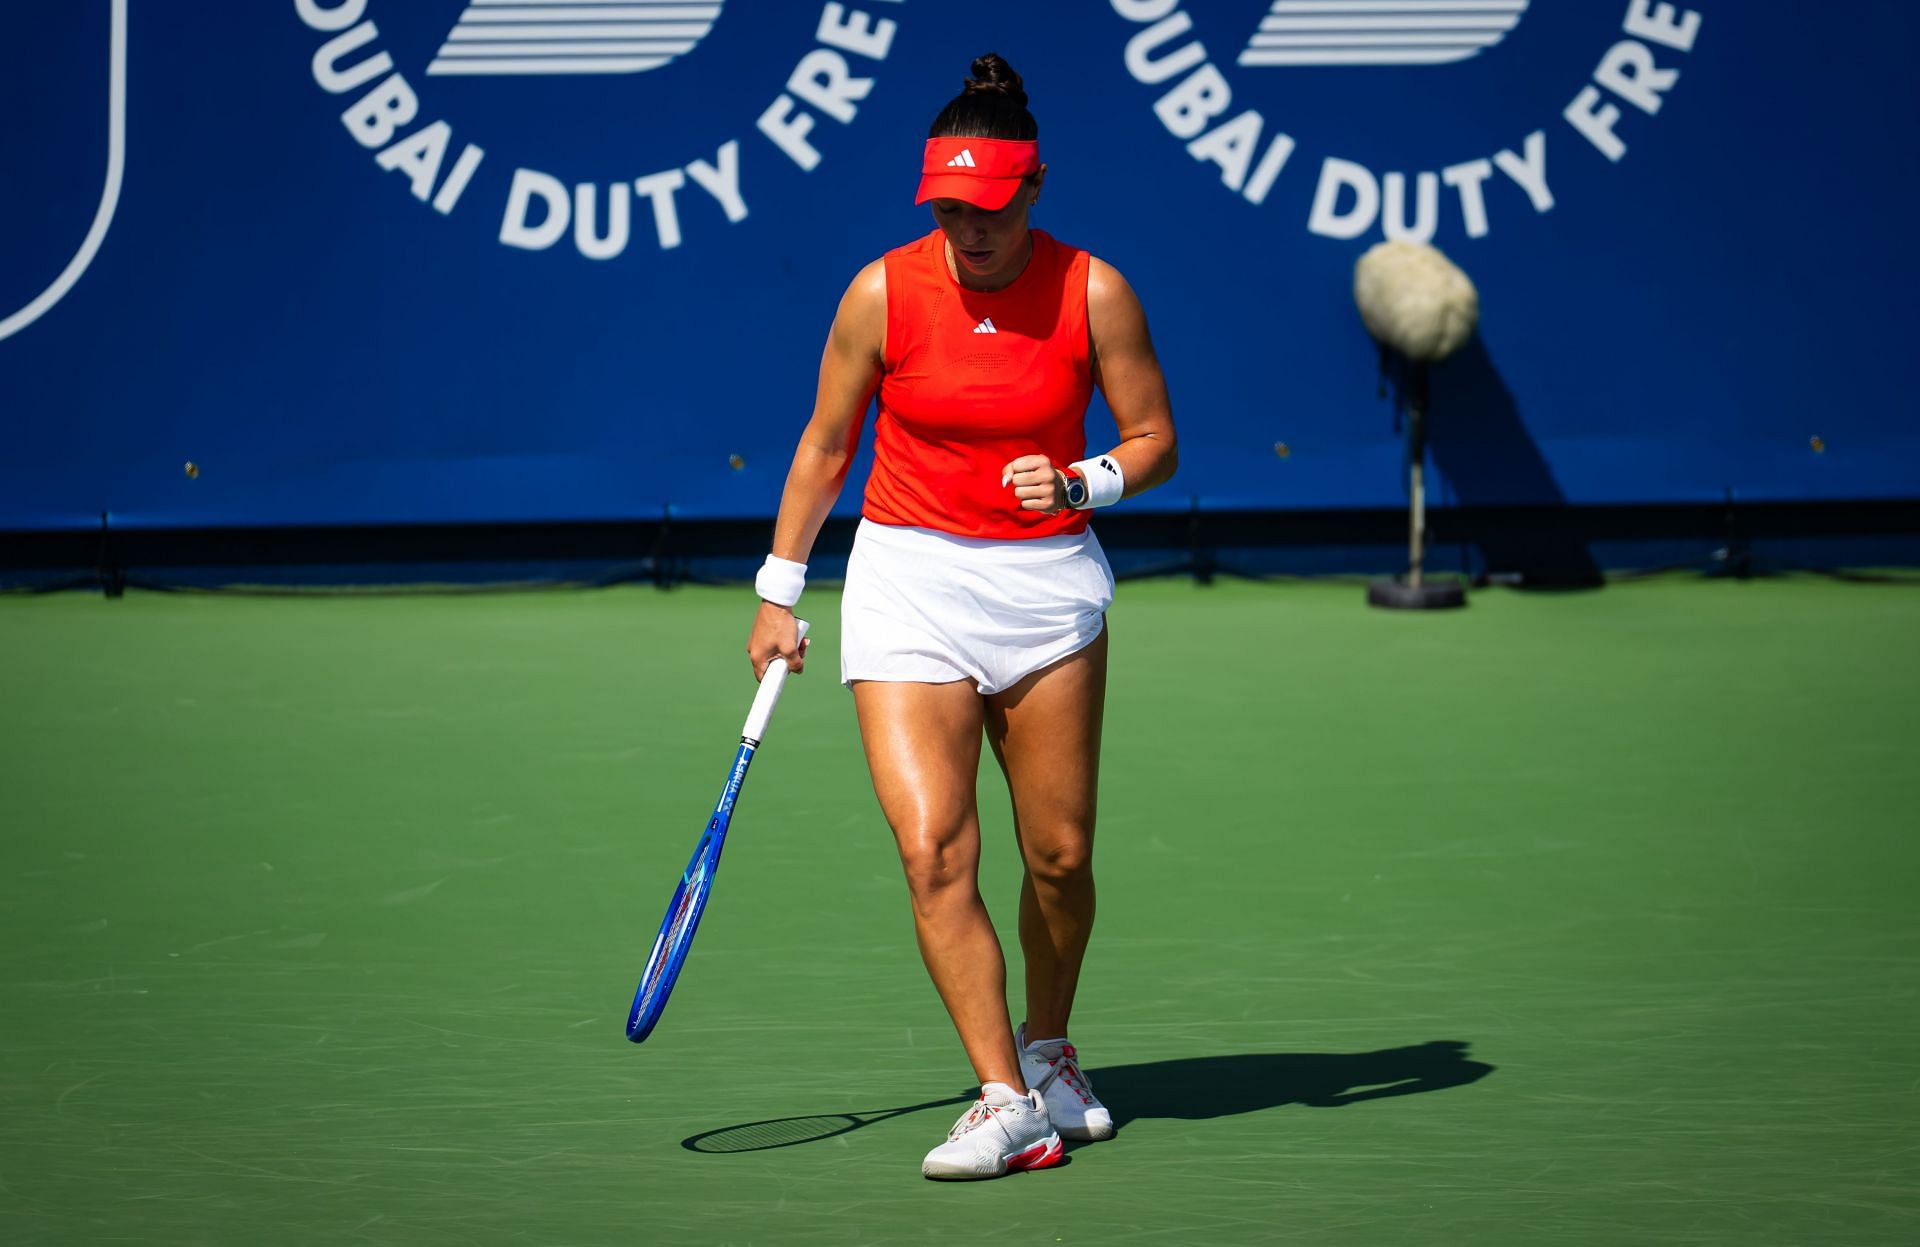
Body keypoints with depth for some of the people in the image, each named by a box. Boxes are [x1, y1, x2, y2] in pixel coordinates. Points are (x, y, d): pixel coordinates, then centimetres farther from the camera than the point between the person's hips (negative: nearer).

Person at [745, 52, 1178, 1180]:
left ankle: (1048, 1045, 33)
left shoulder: (1093, 293, -6)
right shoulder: (883, 293, -5)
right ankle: (1010, 1103, -15)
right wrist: (780, 593, 10)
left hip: (1049, 581, 1)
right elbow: (826, 445, 7)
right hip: (910, 580, -1)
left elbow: (1155, 441, 2)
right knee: (934, 852, -15)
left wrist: (1083, 483, -19)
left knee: (1059, 856, 5)